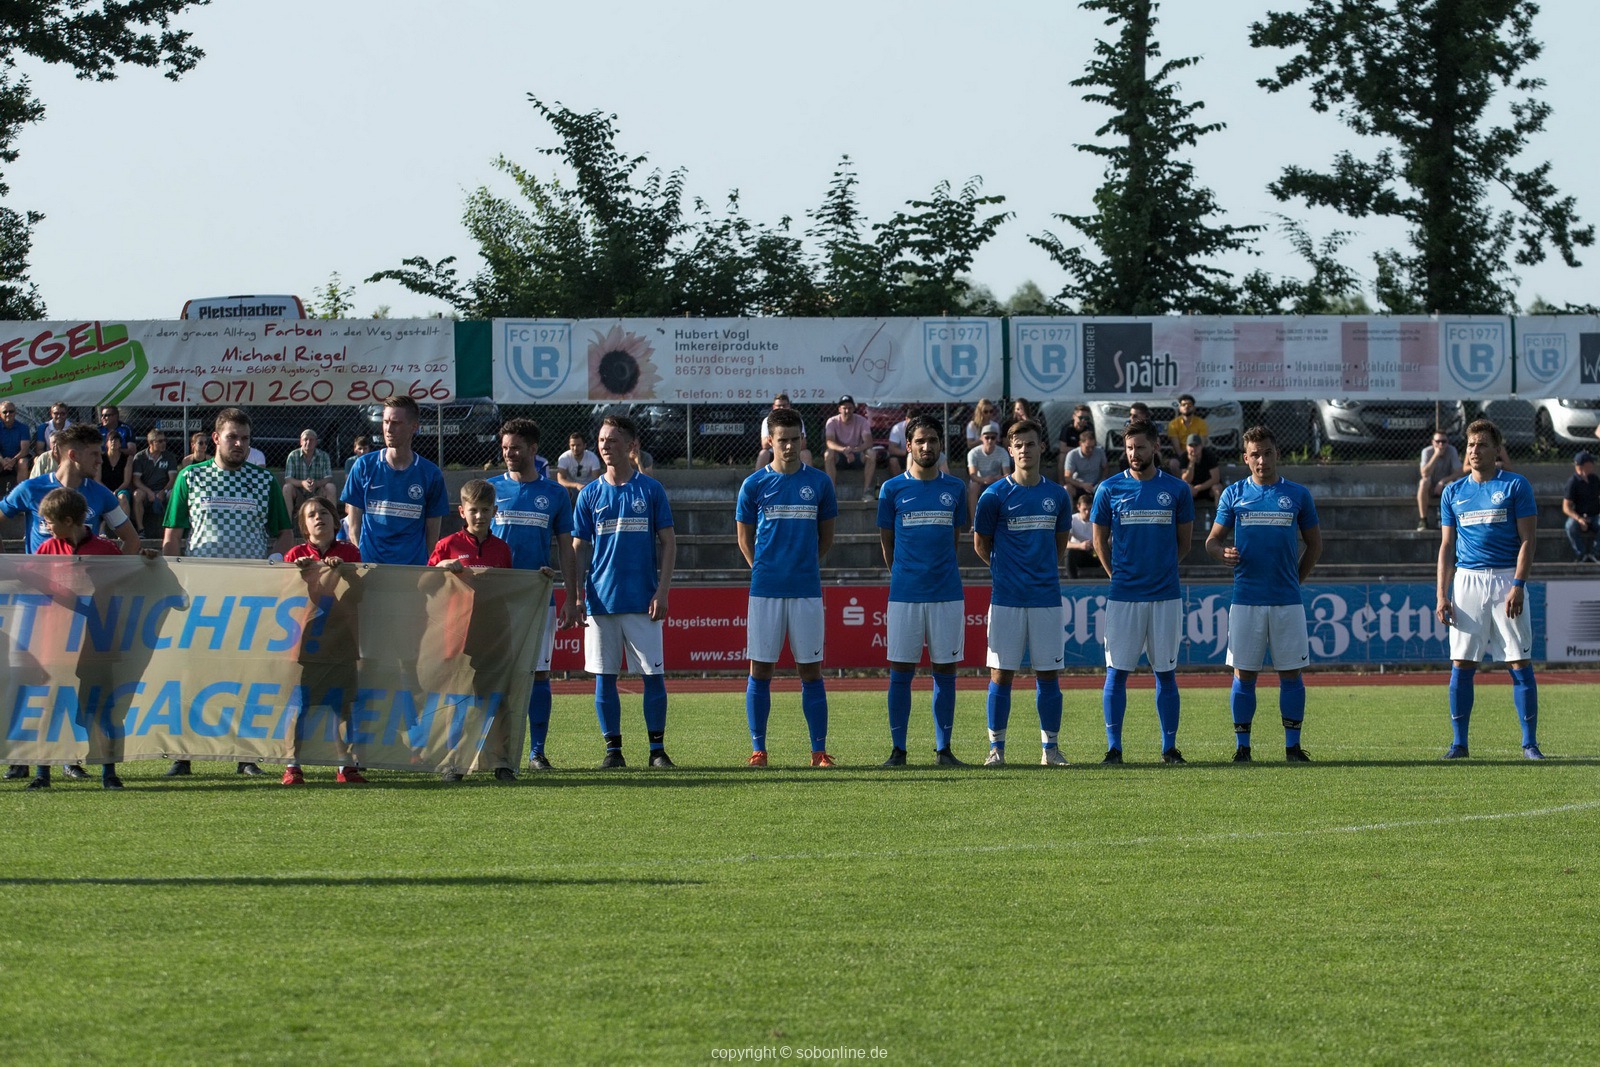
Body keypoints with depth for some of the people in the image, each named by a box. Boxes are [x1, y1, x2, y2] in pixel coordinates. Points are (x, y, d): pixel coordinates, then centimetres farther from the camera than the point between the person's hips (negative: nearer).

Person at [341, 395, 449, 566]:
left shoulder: (430, 474, 3)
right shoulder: (364, 467, 5)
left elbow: (432, 533, 7)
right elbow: (354, 525, 6)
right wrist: (359, 562, -4)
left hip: (414, 565, 0)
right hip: (369, 563, 0)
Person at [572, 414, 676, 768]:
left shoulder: (650, 490, 4)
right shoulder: (590, 495, 8)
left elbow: (668, 543, 4)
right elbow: (579, 550, 9)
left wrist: (662, 591, -5)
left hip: (643, 601, -2)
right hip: (601, 601, 2)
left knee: (653, 674, -3)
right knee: (605, 676, 2)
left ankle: (657, 748, 4)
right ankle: (613, 749, 8)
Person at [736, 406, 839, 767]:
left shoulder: (819, 483, 5)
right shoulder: (754, 485, 3)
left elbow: (826, 538, 14)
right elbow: (745, 540, 11)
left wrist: (803, 567, 10)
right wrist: (766, 570, 6)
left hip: (806, 589, 0)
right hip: (765, 590, 0)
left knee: (811, 670, 1)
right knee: (760, 669, 0)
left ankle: (819, 751, 3)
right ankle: (758, 749, 6)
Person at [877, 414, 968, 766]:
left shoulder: (954, 488, 9)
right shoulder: (893, 489, 3)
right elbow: (887, 541, 10)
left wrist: (943, 573, 12)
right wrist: (901, 576, 10)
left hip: (947, 592, 2)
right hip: (904, 592, -2)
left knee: (945, 670, 3)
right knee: (901, 671, -1)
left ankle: (944, 748, 8)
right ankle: (897, 749, 4)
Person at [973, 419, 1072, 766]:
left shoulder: (1056, 495, 8)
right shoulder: (995, 495, -2)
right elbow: (981, 544, 8)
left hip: (1047, 597, 2)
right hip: (1007, 599, -2)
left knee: (1049, 674, 3)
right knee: (1001, 673, -2)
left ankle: (1051, 748, 10)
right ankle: (996, 747, 5)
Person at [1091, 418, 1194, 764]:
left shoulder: (1176, 490, 4)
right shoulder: (1109, 489, 3)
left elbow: (1184, 543, 13)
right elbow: (1100, 541, 11)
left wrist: (1161, 569, 8)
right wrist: (1118, 575, 6)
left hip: (1165, 595, 0)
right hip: (1123, 594, 0)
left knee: (1166, 671, 5)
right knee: (1117, 671, -2)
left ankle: (1170, 746, 10)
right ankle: (1113, 746, 3)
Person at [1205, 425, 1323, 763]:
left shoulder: (1297, 495, 8)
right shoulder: (1234, 494, 8)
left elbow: (1314, 544, 15)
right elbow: (1212, 540, 8)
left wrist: (1296, 580, 7)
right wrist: (1222, 552, -14)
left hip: (1287, 600, 0)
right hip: (1246, 600, 0)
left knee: (1291, 672, 1)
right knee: (1244, 674, 0)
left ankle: (1292, 744, 7)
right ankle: (1242, 745, 6)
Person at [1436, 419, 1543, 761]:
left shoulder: (1516, 486, 1)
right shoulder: (1453, 492, 12)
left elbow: (1527, 540, -3)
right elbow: (1446, 547, 13)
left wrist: (1518, 585, -14)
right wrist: (1442, 596, 4)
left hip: (1506, 580, -3)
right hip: (1467, 581, 3)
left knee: (1520, 664, -5)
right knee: (1462, 665, -1)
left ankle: (1530, 742, 0)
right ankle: (1459, 742, 6)